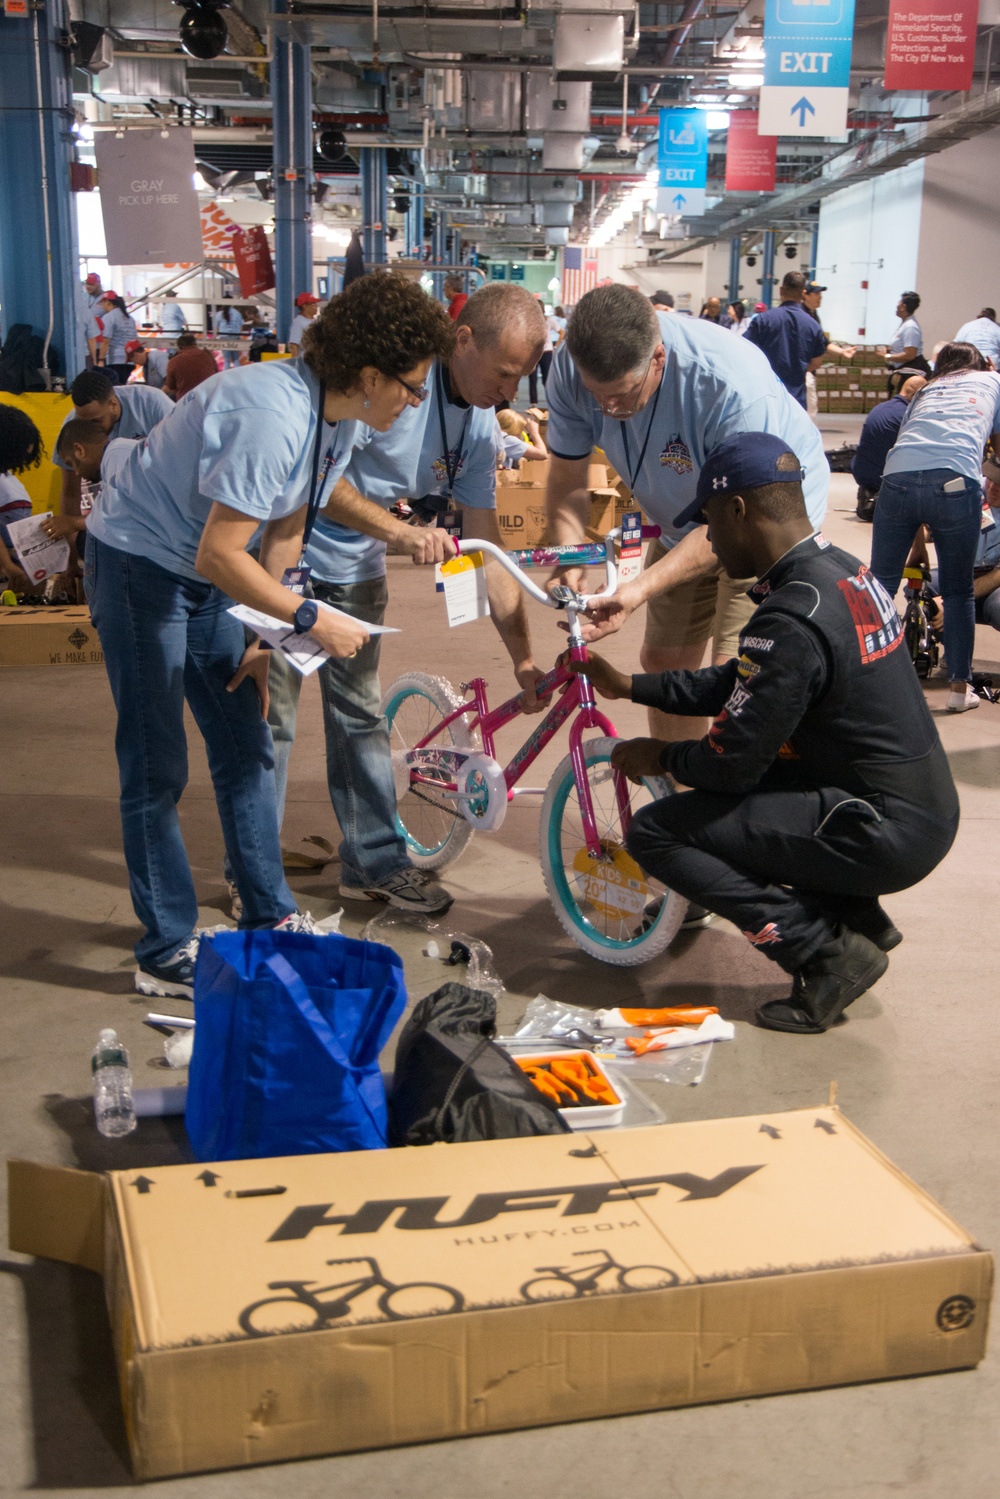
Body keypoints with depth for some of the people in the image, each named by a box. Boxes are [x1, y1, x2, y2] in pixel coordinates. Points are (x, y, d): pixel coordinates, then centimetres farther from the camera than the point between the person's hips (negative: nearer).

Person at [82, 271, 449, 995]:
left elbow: (284, 533, 7)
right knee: (157, 769, -3)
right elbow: (218, 556, -30)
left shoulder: (341, 420, -2)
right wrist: (311, 619, -23)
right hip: (138, 563, -9)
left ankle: (270, 914, 24)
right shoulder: (275, 417, -31)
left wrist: (263, 638, 5)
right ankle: (167, 951, 9)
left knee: (248, 750, 11)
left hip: (205, 571, 9)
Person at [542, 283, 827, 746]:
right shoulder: (572, 369, -23)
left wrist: (642, 588, -40)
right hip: (683, 526, 6)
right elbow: (567, 481, -11)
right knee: (662, 663, 11)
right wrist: (569, 561, -30)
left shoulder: (732, 382, -38)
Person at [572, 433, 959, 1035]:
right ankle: (858, 916, 18)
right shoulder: (846, 571, 7)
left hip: (887, 837, -9)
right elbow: (739, 686, 16)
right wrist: (628, 685, 17)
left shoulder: (790, 621, -24)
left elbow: (732, 762, -18)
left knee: (654, 832, -8)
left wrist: (661, 756, 3)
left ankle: (828, 951, -4)